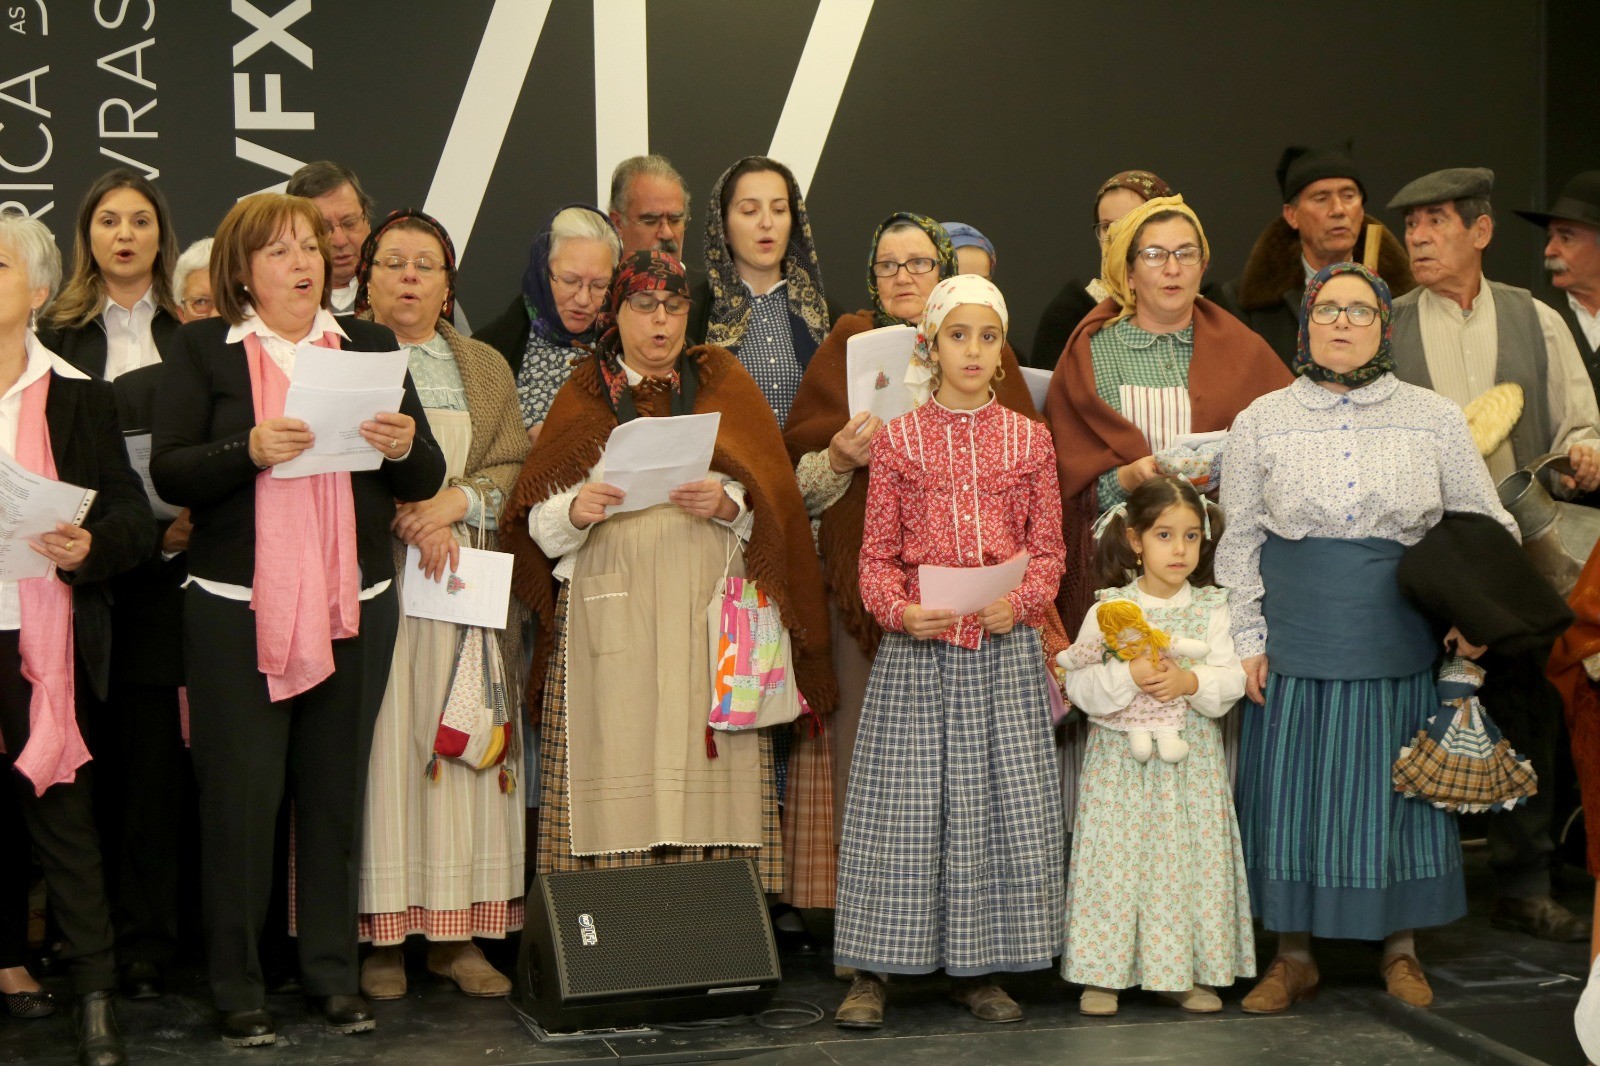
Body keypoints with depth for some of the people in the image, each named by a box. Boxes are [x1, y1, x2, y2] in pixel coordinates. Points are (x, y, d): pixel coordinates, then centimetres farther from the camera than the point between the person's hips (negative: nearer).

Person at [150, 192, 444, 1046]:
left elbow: (425, 480, 9)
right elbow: (168, 473, -6)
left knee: (335, 793, 8)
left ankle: (334, 974, 19)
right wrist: (249, 448, -22)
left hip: (354, 607, 3)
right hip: (238, 611, -3)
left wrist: (406, 446, -13)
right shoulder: (203, 349, 3)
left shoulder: (369, 346, 12)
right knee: (240, 795, -1)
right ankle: (235, 986, 10)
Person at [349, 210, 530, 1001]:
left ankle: (456, 933, 5)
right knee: (380, 741, -6)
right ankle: (380, 935, -2)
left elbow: (516, 467, 8)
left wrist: (456, 501, -10)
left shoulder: (486, 367, 17)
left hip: (465, 580, 3)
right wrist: (407, 520, -15)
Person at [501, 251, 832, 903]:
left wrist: (727, 504, -12)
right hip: (609, 615, 0)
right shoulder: (584, 395, 16)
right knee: (616, 774, -9)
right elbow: (536, 523, 7)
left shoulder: (723, 385, 17)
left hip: (710, 612, 1)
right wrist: (575, 511, -13)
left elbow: (773, 502, 7)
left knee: (706, 772, -7)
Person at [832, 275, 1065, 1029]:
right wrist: (902, 610, -15)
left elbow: (1048, 549, 8)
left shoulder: (1029, 440, 8)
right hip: (917, 646, -1)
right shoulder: (898, 440, 4)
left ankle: (978, 970, 14)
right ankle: (873, 973, 7)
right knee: (903, 801, -1)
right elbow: (877, 557, 3)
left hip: (1006, 647, 2)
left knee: (1001, 797, 3)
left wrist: (1019, 601, -11)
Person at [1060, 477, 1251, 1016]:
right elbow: (1079, 684, -8)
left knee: (1190, 858, 2)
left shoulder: (1211, 607, 4)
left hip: (1192, 761, 2)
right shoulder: (1108, 607, -2)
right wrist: (1128, 676, -23)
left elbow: (1232, 678, -3)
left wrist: (1192, 681, -20)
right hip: (1122, 763, -2)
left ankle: (1185, 971, 13)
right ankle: (1104, 972, 8)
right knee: (1118, 858, -1)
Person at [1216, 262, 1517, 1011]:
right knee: (1292, 790, 3)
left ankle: (1400, 951, 24)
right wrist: (1249, 638, 1)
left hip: (1400, 644, 0)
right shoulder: (1262, 423, 5)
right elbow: (1240, 540, 7)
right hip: (1296, 641, 0)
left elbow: (1487, 529, 9)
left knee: (1397, 788, 7)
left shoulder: (1434, 420, 4)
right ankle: (1294, 957, 17)